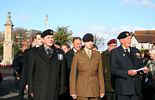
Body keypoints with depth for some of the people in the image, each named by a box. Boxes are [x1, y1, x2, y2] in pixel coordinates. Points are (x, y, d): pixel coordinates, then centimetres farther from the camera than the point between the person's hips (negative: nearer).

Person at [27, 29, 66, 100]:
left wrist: (62, 88, 4)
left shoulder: (59, 53, 6)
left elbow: (62, 72, 8)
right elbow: (31, 72, 4)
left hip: (54, 90, 1)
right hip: (39, 91, -1)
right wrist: (31, 89, 1)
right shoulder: (35, 53, 3)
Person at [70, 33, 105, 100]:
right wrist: (73, 91, -7)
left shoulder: (97, 55, 4)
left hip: (94, 89, 3)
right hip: (81, 89, -2)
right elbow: (73, 74, -3)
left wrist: (102, 90, 2)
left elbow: (100, 73, 5)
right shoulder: (78, 55, -3)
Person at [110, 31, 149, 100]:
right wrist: (127, 72, -18)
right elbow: (113, 70, -8)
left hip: (136, 87, 5)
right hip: (123, 88, -4)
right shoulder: (115, 52, -1)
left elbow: (139, 65, 20)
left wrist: (143, 69, -2)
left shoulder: (135, 51, 15)